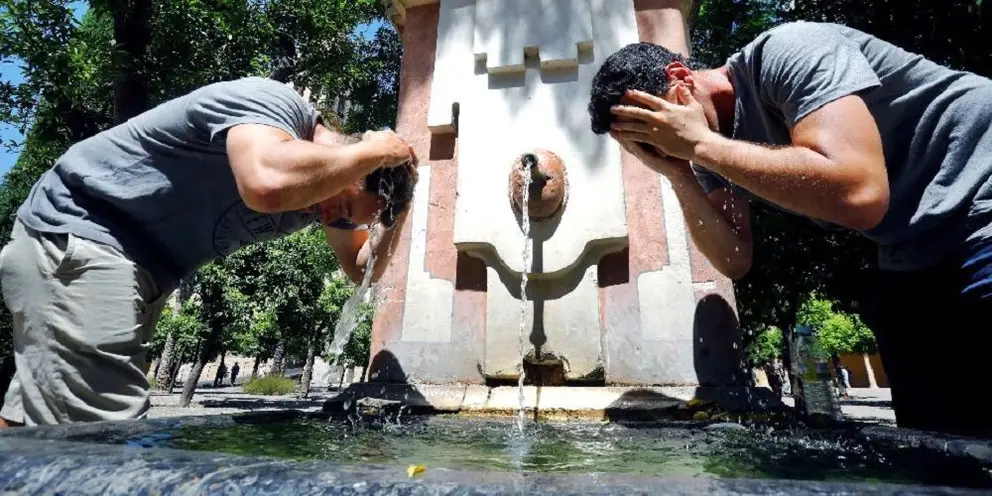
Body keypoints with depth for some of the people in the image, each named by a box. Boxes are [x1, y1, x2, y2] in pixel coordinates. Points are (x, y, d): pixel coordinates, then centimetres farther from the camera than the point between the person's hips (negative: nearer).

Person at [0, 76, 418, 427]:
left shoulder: (326, 185, 3)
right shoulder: (274, 105, -22)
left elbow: (362, 269, 11)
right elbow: (268, 183, -46)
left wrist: (394, 216, -7)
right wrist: (377, 151, -30)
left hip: (139, 268, 9)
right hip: (75, 240, -9)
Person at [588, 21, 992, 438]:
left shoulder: (786, 53, -21)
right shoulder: (712, 153, 1)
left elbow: (858, 194, -35)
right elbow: (735, 261, -3)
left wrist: (699, 143, -28)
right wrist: (678, 174, -14)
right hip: (917, 262, 7)